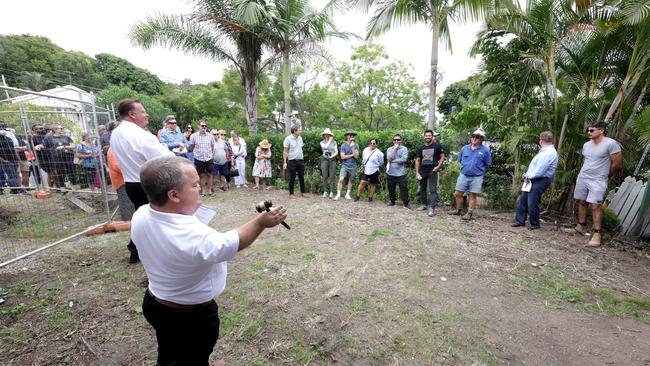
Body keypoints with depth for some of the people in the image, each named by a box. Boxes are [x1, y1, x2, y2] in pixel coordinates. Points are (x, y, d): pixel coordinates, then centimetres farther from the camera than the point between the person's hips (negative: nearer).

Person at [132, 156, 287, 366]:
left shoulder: (140, 215, -17)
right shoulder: (196, 238, -39)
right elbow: (234, 243, -21)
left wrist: (188, 206, -3)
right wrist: (261, 223, -13)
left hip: (154, 303, 6)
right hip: (193, 316, -6)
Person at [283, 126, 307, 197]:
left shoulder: (300, 138, 10)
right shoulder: (288, 139, -7)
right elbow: (285, 151, -7)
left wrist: (301, 158, 12)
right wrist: (285, 162, -11)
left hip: (300, 160, 5)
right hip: (292, 161, -5)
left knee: (302, 177, 8)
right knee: (292, 178, 1)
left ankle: (303, 192, 18)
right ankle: (291, 193, 12)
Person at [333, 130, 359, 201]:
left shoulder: (356, 145, 3)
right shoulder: (343, 145, -1)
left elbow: (356, 156, -8)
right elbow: (342, 157, -9)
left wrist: (352, 147, -15)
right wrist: (352, 155, -7)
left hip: (353, 166, 2)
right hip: (345, 165, -2)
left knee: (351, 181, 9)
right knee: (341, 179, -14)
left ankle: (347, 194, 22)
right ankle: (338, 194, -5)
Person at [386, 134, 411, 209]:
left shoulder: (404, 148, 0)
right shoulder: (389, 149, 7)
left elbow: (404, 159, -15)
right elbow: (389, 158, -11)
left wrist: (393, 161, -10)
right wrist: (395, 148, -9)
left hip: (401, 173, -3)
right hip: (390, 173, 3)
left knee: (404, 189, -2)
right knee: (391, 189, 12)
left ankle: (406, 203, 6)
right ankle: (392, 201, 29)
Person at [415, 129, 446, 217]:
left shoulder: (437, 146, 0)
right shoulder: (421, 148, 10)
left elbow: (442, 156, 3)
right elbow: (417, 160, 11)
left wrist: (438, 166, -12)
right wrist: (417, 172, 4)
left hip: (433, 171, -4)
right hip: (422, 172, 5)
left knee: (433, 190, -8)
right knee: (422, 189, 13)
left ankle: (432, 208, -8)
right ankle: (424, 204, 28)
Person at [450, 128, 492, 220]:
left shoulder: (485, 150, -6)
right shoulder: (464, 148, 4)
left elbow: (487, 165, 1)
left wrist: (479, 170, 7)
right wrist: (465, 169, 14)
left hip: (476, 177, -3)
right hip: (463, 175, 3)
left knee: (473, 195, 4)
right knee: (457, 194, 5)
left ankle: (469, 213, 14)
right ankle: (459, 210, 24)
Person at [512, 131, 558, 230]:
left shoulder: (549, 153, -19)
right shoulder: (544, 151, 13)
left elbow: (539, 172, -23)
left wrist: (528, 176, -9)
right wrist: (527, 175, 4)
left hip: (539, 181, -10)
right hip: (532, 180, 10)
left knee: (532, 204, -3)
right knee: (522, 200, 11)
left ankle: (535, 224, 15)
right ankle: (520, 221, 19)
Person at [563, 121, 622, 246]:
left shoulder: (611, 143, -11)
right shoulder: (586, 145, 8)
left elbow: (617, 163, -6)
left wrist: (605, 176, 6)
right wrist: (586, 173, 14)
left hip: (598, 181, -6)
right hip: (582, 177, 6)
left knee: (595, 206, -9)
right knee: (582, 202, 11)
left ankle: (596, 234, -4)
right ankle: (581, 227, 22)